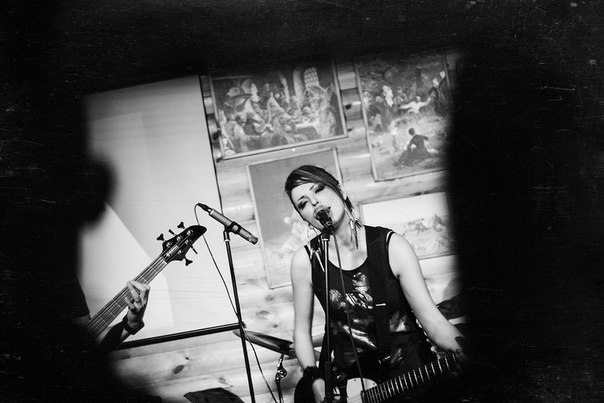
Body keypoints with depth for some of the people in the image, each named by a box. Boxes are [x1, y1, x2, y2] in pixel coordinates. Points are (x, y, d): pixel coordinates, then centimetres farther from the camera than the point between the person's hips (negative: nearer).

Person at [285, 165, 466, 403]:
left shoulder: (391, 246, -10)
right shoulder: (305, 261, -6)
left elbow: (432, 319, -12)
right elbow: (302, 330, 4)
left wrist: (464, 349, -30)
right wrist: (315, 379, -10)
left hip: (407, 366, -1)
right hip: (342, 374, 2)